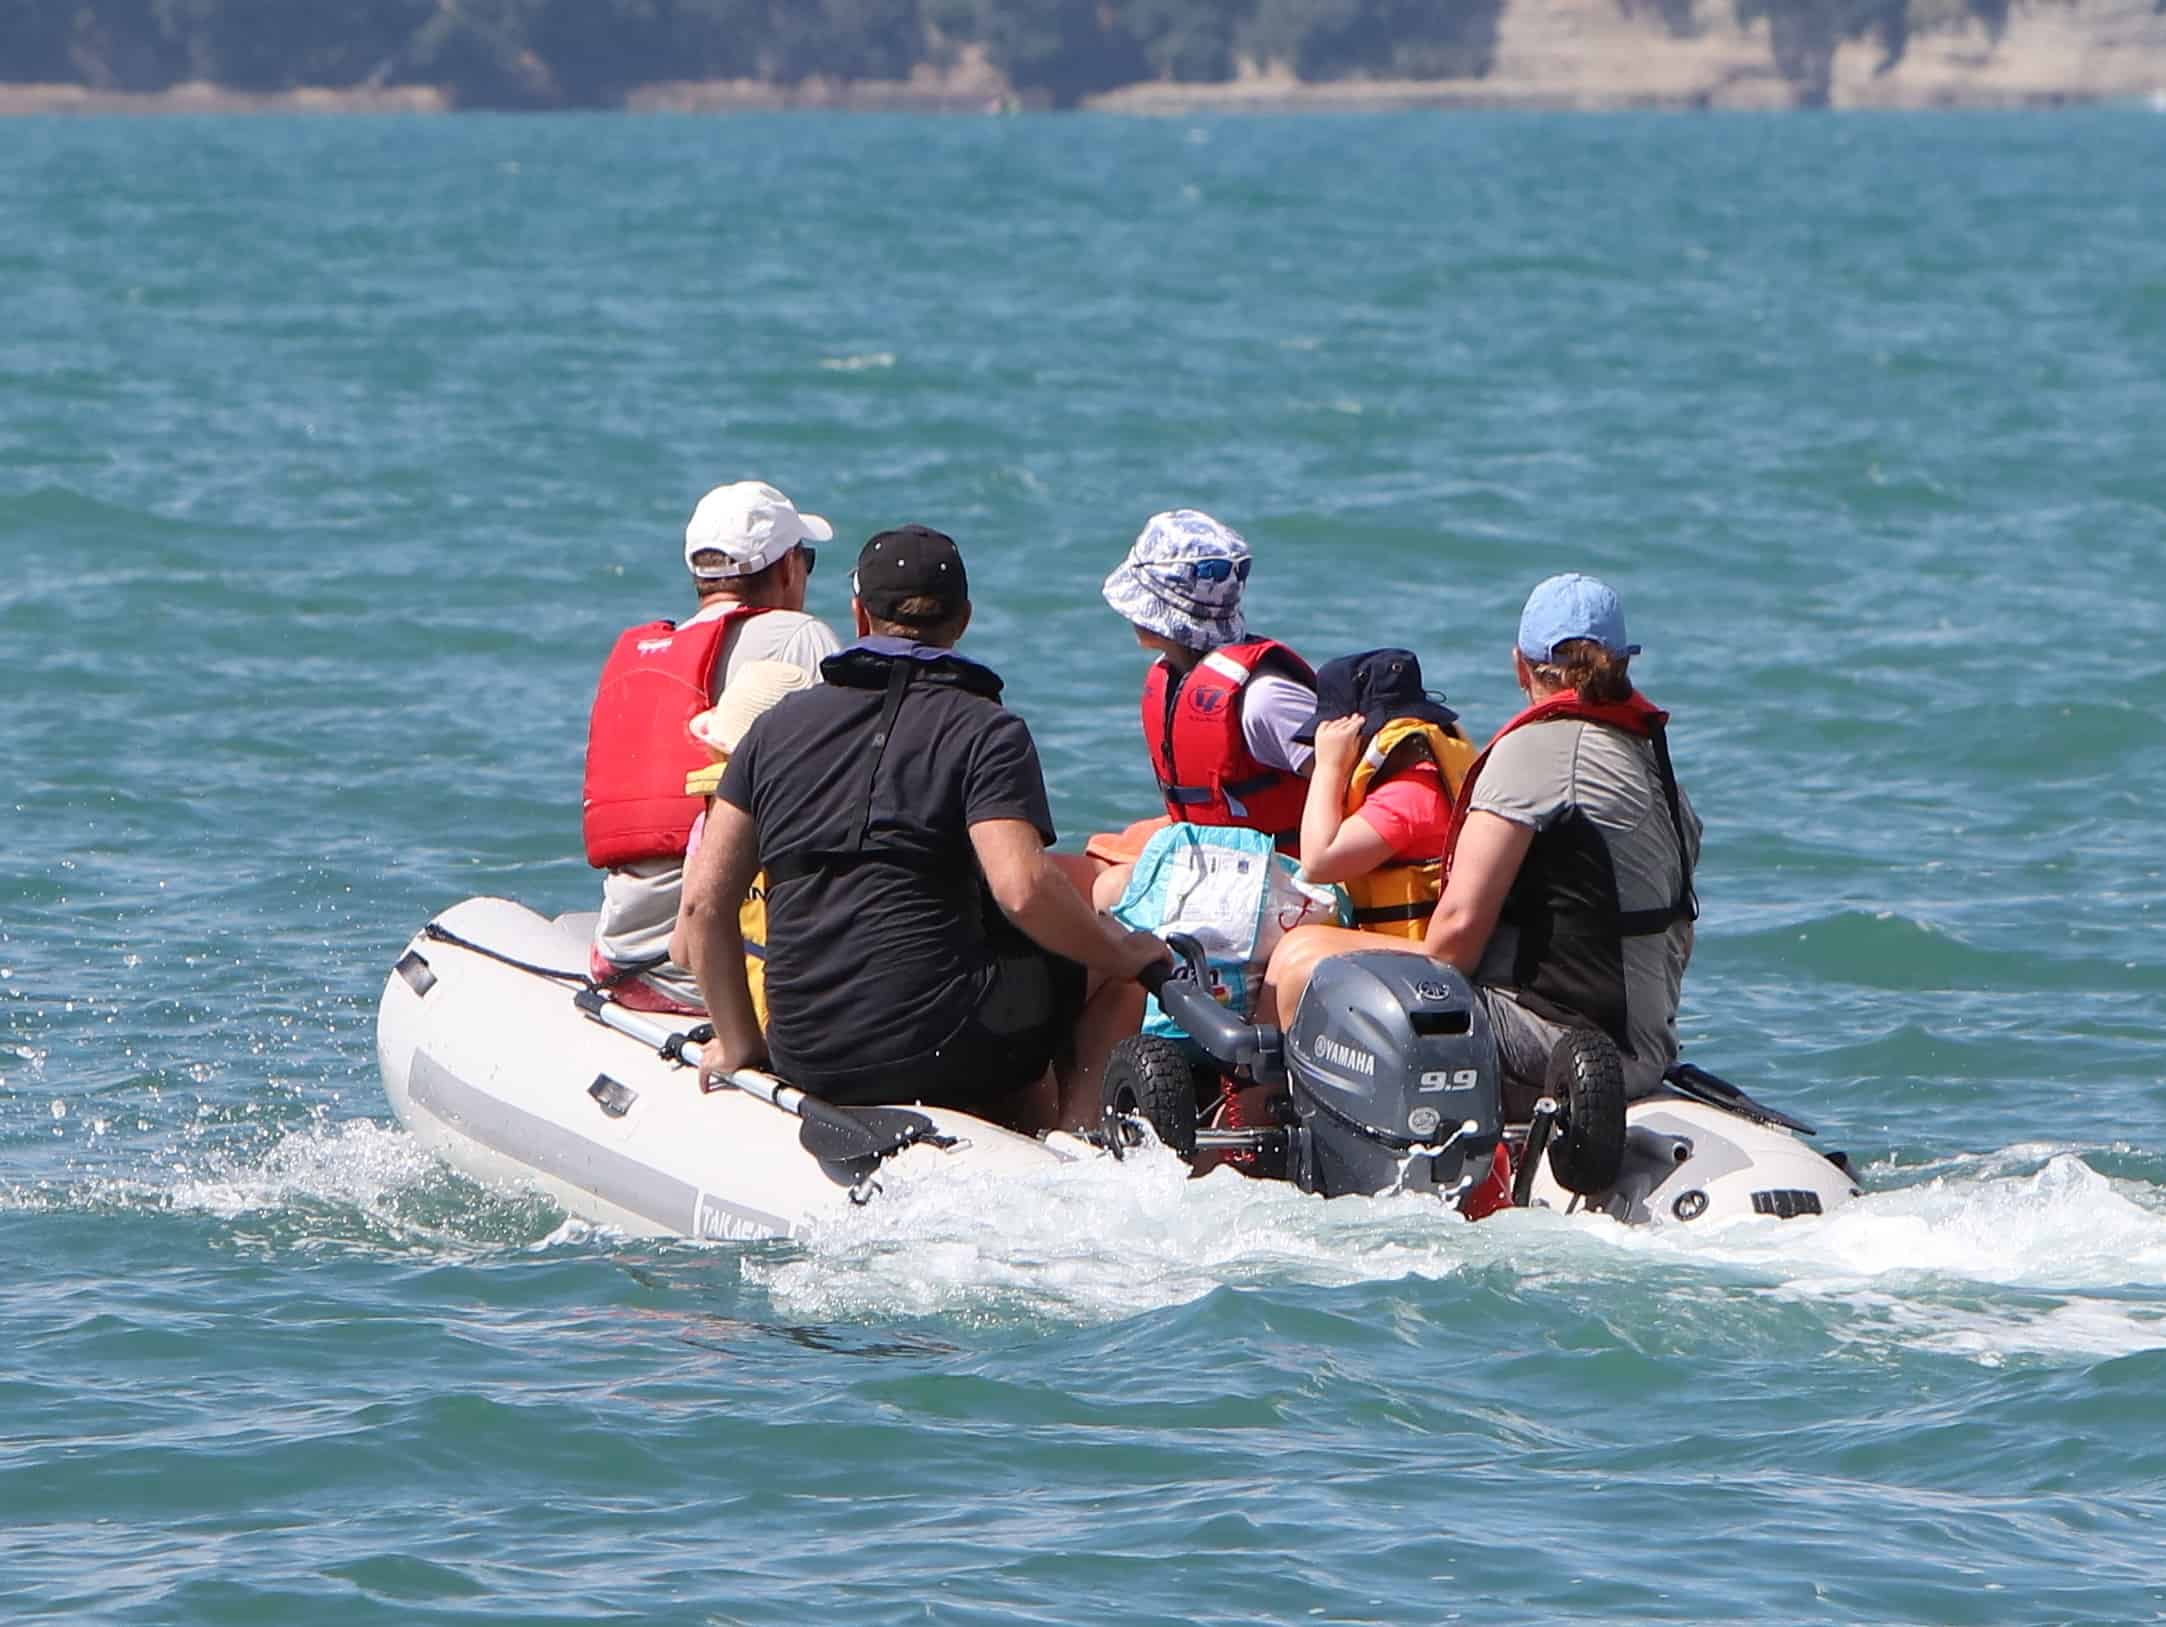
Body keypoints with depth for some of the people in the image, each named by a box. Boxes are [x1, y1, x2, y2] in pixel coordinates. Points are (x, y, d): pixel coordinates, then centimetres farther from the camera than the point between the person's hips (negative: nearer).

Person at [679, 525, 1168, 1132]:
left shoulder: (781, 724, 11)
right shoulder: (986, 730, -3)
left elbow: (704, 900, 6)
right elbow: (1023, 889, -17)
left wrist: (739, 1045, 16)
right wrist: (1127, 952, -1)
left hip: (803, 1057, 6)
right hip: (937, 1046, -6)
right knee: (1109, 959, 19)